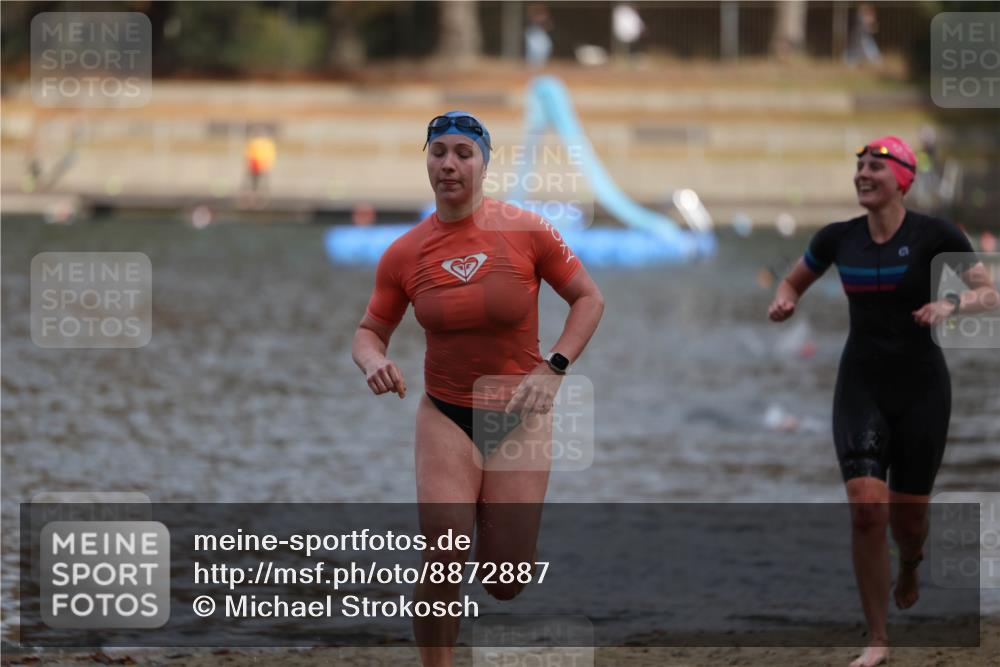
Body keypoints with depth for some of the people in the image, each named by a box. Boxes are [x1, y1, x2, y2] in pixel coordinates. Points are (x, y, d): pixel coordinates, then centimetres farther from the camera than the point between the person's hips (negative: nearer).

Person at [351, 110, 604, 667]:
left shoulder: (527, 232, -10)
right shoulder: (404, 254, -4)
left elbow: (590, 298, 0)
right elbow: (370, 333, 7)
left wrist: (554, 369, -12)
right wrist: (373, 361, -17)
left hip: (519, 416, -1)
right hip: (446, 417, 1)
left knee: (505, 585, 0)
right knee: (444, 565, -17)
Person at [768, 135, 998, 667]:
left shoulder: (934, 235, -10)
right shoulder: (838, 238, 1)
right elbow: (794, 281, 17)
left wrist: (951, 303, -32)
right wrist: (783, 301, -6)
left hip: (921, 387, -2)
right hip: (861, 385, 2)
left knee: (908, 518, 6)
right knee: (866, 506, -15)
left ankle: (909, 568, 47)